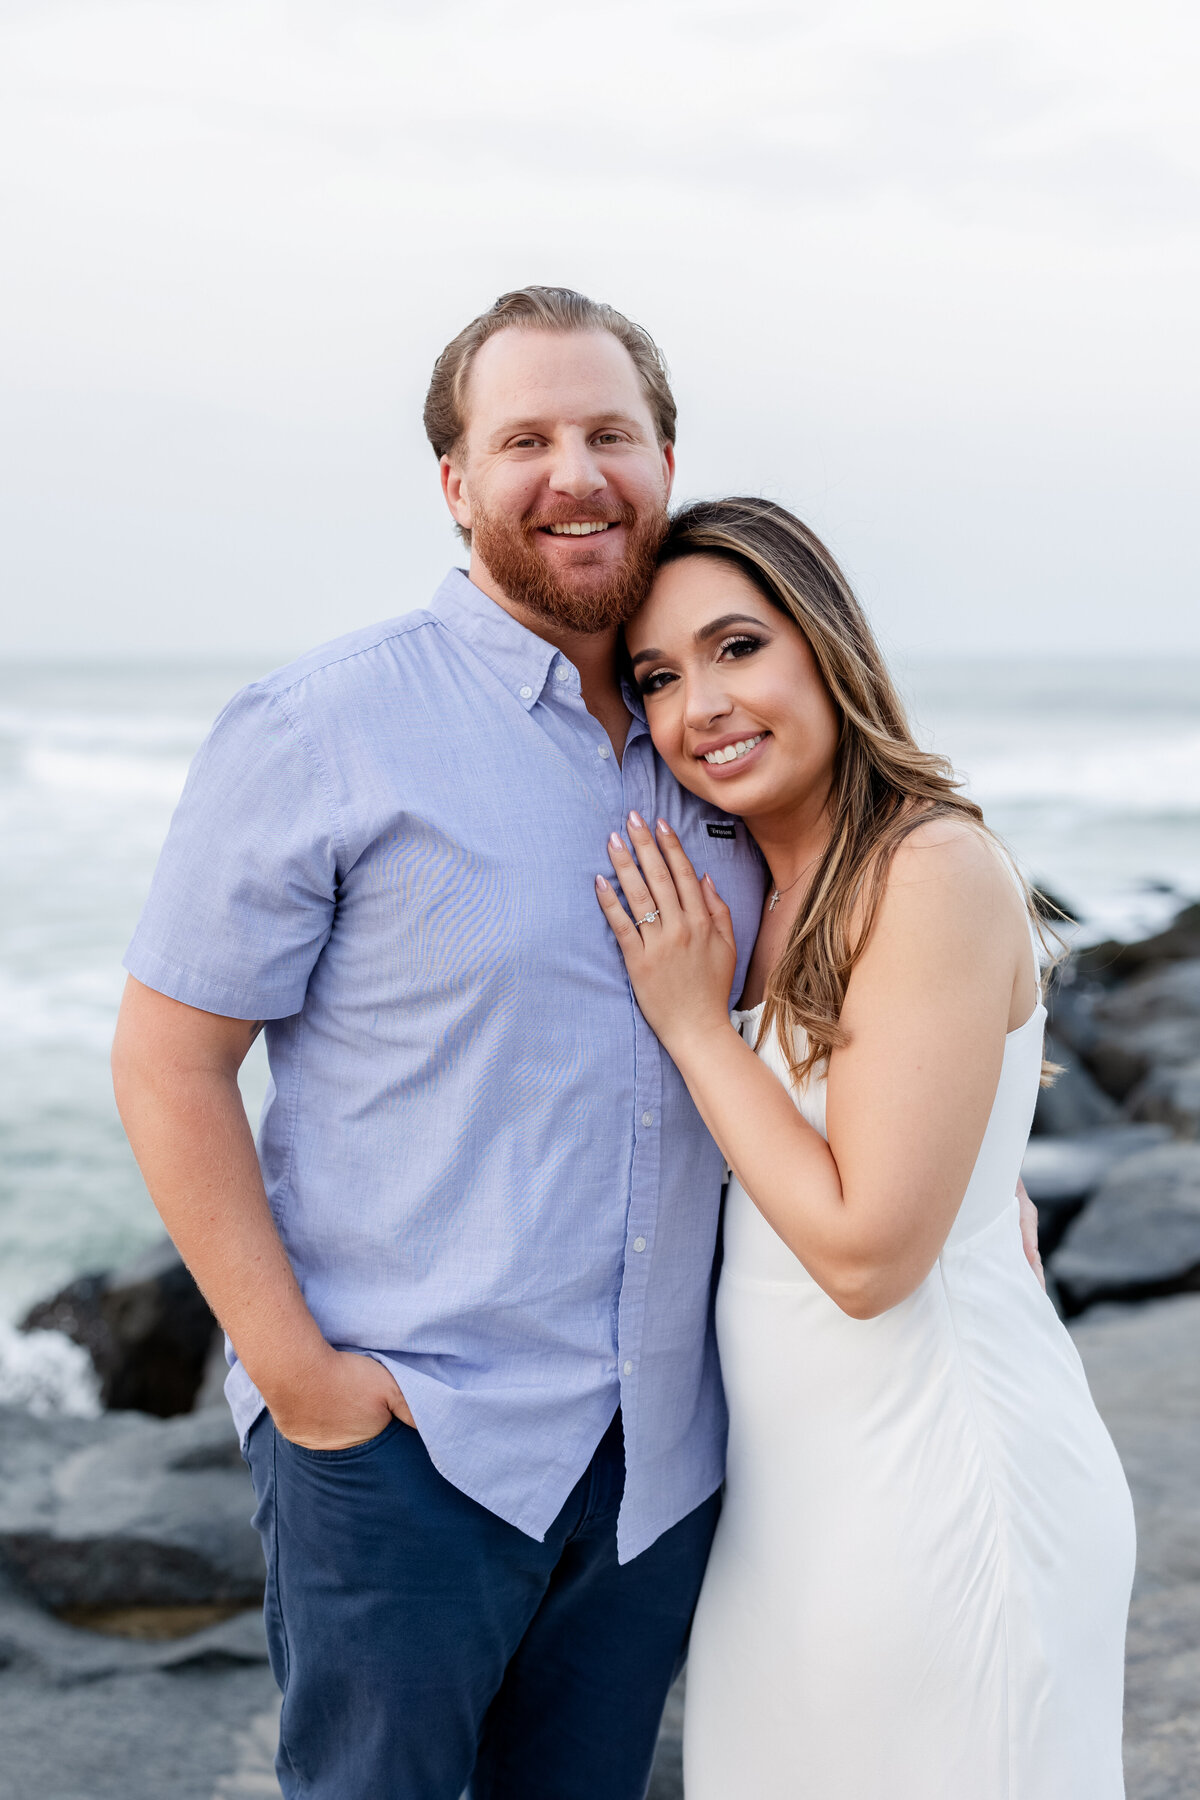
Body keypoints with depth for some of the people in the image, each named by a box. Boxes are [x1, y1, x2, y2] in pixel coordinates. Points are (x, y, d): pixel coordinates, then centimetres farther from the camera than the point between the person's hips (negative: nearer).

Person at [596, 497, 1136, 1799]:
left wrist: (694, 1020, -16)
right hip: (790, 1482, 8)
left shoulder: (936, 871, -19)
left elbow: (869, 1250, -21)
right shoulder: (751, 888, 7)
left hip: (937, 1483, -8)